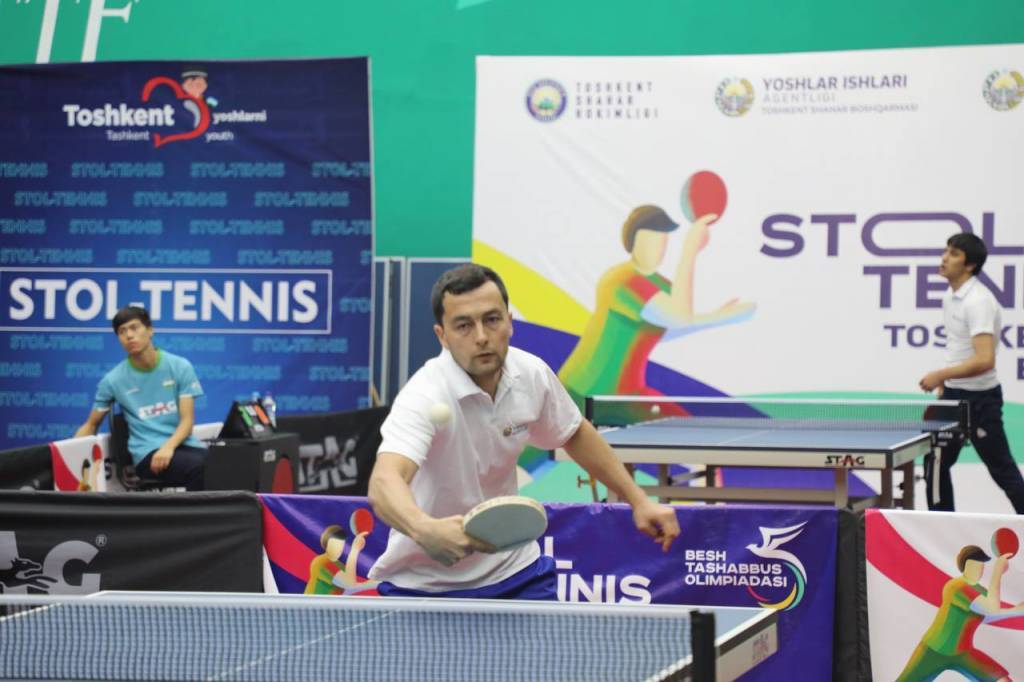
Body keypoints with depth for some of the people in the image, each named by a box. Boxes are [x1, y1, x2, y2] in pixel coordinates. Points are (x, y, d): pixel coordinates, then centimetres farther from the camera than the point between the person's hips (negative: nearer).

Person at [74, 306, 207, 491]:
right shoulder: (113, 380, 4)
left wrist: (168, 447, -18)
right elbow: (91, 425, 17)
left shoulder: (180, 367, 5)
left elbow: (187, 420, 1)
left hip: (182, 445, 2)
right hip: (148, 453, -2)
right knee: (198, 466, -36)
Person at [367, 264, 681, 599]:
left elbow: (574, 434, 13)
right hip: (424, 587, -5)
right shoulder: (425, 397, -28)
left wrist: (638, 500, 10)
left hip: (513, 570, 5)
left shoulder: (532, 374, -9)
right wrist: (425, 530, -65)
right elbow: (384, 483, -45)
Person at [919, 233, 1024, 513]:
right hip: (954, 394, 9)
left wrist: (941, 375, -26)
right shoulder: (950, 296, 8)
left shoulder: (978, 301, -21)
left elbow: (984, 360, -30)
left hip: (979, 398, -9)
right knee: (935, 463, 11)